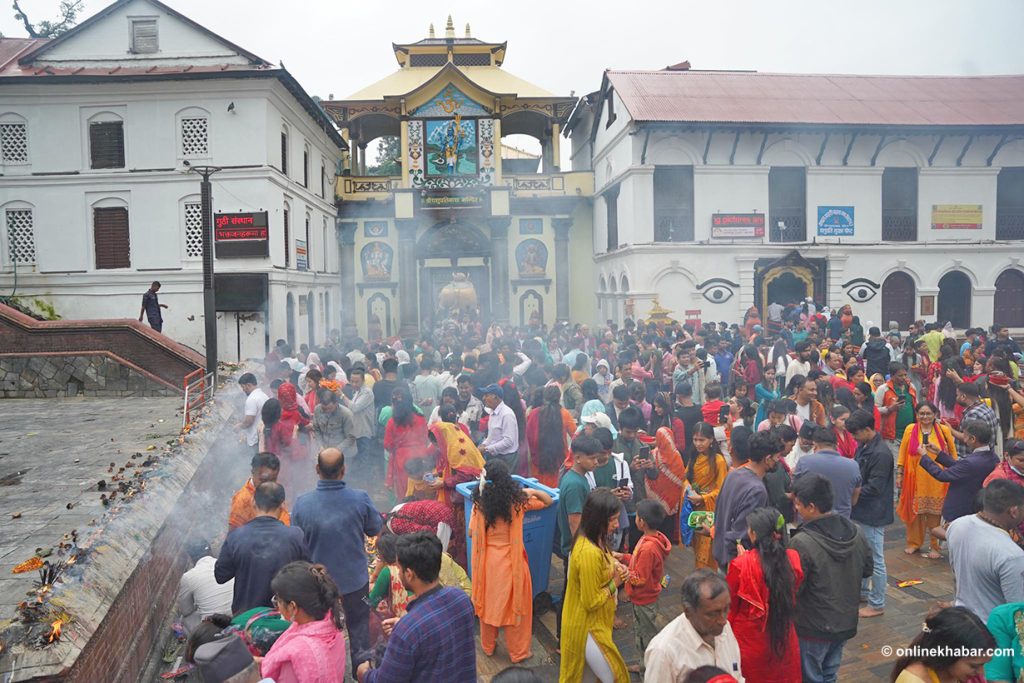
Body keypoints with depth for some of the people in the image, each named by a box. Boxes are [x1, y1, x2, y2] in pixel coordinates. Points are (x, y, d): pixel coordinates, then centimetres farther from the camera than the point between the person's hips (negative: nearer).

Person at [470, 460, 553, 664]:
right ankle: (518, 652, 24)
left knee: (488, 603, 19)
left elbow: (472, 533, -1)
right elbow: (548, 501, -1)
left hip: (488, 559, 2)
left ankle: (488, 646, 35)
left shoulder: (480, 502, -10)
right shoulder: (518, 500, -12)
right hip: (511, 561, -2)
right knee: (516, 604, 13)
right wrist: (532, 491, -4)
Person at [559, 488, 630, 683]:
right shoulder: (589, 553, -32)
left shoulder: (592, 540, -2)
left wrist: (614, 569, -3)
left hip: (590, 623, 9)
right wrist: (615, 583, -14)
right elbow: (592, 601, -26)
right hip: (588, 627, -9)